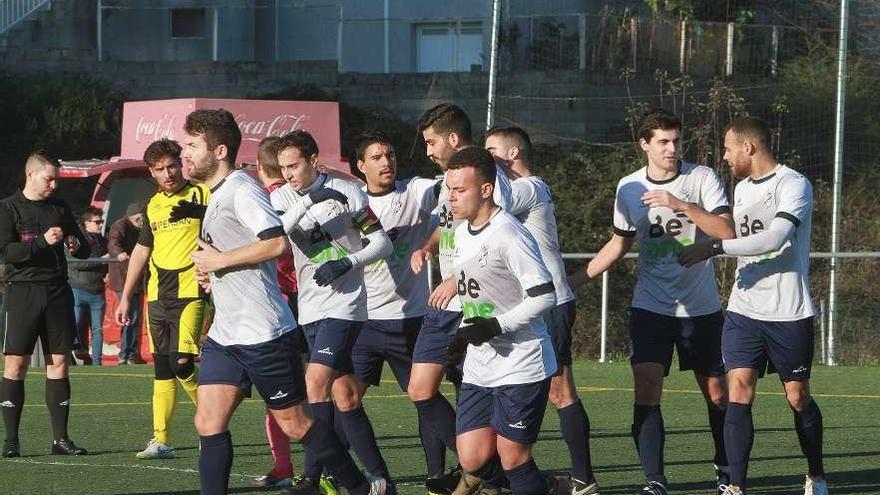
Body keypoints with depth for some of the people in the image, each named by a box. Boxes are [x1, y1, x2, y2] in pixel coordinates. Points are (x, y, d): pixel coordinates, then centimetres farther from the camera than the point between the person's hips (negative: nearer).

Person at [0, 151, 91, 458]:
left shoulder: (60, 208, 15)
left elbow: (85, 251, 20)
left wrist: (76, 244, -3)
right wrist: (42, 242, -19)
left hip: (58, 292, 5)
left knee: (58, 363, 3)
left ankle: (60, 438, 6)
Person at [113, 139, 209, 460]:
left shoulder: (201, 195, -2)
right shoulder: (153, 205, 17)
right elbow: (141, 250, 24)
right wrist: (126, 297, 23)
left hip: (190, 292, -6)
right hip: (157, 297, 6)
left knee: (182, 363, -15)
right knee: (161, 369, 5)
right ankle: (161, 441, 6)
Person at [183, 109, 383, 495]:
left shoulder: (241, 189, -13)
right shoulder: (217, 195, 17)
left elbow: (276, 242, -27)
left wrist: (219, 260, -17)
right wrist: (211, 274, 13)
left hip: (263, 332, -9)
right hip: (224, 333, 9)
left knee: (295, 423, 1)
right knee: (209, 425, -1)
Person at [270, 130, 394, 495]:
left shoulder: (347, 192, -5)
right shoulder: (282, 197, 4)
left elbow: (382, 243, -2)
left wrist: (346, 263, -17)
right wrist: (308, 201, -27)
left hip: (344, 303, -5)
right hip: (310, 308, 5)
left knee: (316, 379, -18)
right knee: (345, 395, 7)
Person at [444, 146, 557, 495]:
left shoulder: (509, 236, -17)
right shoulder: (462, 233, 12)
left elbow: (544, 296, -20)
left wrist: (495, 327, -21)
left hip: (521, 367, -8)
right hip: (478, 369, 8)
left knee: (512, 457, -6)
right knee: (473, 460, 0)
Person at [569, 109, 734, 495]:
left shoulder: (702, 178, -6)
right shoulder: (629, 188, 3)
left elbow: (726, 231, -17)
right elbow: (618, 244, 16)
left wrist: (682, 205, -28)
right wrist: (572, 281, 11)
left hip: (701, 307, -1)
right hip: (650, 307, 1)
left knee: (716, 392, 8)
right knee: (646, 388, -15)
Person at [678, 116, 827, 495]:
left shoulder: (793, 185, -11)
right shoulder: (741, 188, 14)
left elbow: (775, 238, -25)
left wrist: (716, 247, -27)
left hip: (789, 312, -5)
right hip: (744, 309, 5)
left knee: (798, 397, 6)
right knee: (738, 392, -10)